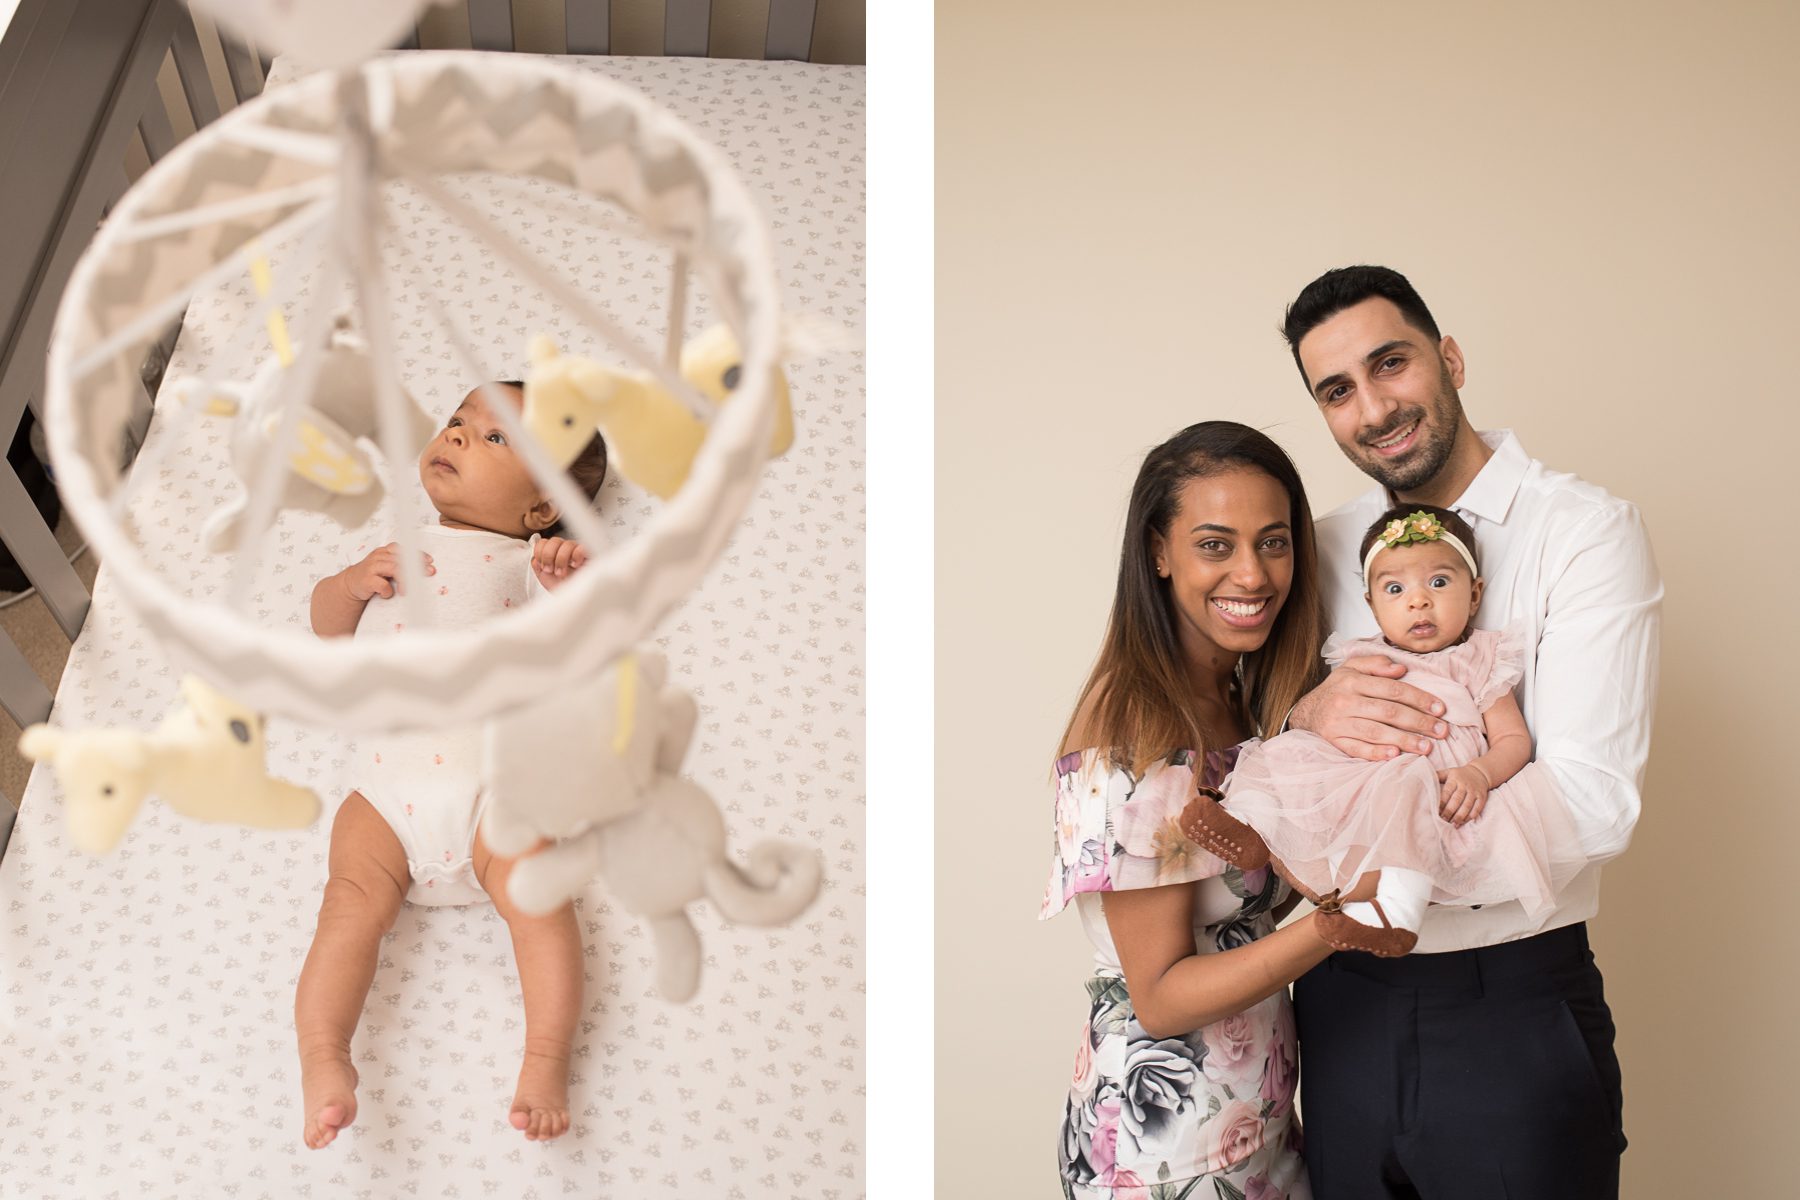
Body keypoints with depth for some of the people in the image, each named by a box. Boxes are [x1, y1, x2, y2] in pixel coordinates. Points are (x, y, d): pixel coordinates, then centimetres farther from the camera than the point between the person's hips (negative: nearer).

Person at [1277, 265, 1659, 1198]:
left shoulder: (1586, 531, -10)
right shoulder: (1323, 548, 6)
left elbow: (1591, 805, -19)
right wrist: (1308, 718, -18)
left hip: (1514, 1010, -4)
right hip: (1343, 1005, 5)